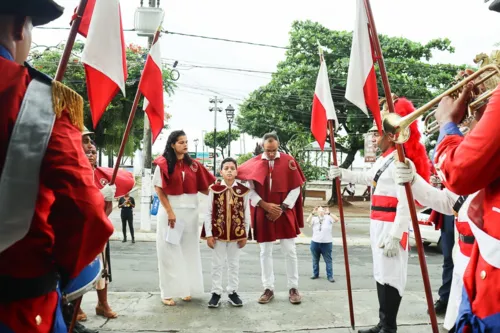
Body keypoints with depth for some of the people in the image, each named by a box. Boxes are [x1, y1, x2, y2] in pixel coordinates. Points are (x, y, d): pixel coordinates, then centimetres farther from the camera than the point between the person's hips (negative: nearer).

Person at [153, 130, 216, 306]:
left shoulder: (193, 164, 7)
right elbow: (159, 189, -7)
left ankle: (186, 289, 22)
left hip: (190, 212, 4)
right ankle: (168, 292, 11)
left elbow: (203, 187, 7)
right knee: (170, 252, 2)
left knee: (188, 250, 10)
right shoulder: (163, 164, -5)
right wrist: (169, 211, -14)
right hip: (170, 211, -4)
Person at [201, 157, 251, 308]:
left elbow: (246, 214, 2)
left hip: (237, 233, 1)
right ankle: (216, 292, 21)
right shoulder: (214, 189, -6)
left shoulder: (243, 191, -3)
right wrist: (208, 234, -6)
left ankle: (232, 292, 26)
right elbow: (208, 213, -4)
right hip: (218, 232, -1)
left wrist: (245, 235, 1)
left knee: (234, 264, 12)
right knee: (217, 264, 9)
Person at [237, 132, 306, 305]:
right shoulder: (254, 163, -2)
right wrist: (265, 205, -12)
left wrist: (282, 207, -9)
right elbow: (250, 189, -1)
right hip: (263, 214, 1)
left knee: (289, 251, 4)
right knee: (265, 252, 7)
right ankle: (268, 289, 18)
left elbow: (296, 188, -2)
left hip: (285, 213, -1)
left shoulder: (289, 161, -3)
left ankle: (293, 288, 16)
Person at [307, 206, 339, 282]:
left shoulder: (328, 218, 3)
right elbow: (308, 221, -14)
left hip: (327, 243, -2)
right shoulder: (314, 218, 6)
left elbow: (336, 219, -14)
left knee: (328, 260, 2)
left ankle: (330, 276, 9)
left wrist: (328, 213, -20)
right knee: (315, 260, 13)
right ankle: (315, 274, 26)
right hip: (315, 242, 2)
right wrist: (312, 213, -21)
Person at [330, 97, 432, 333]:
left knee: (390, 276, -3)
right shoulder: (383, 160, 13)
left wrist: (395, 236, -24)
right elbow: (368, 178, 33)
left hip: (392, 227, -10)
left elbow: (406, 203, -22)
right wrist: (342, 174, 34)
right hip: (379, 224, 10)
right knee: (381, 274, 15)